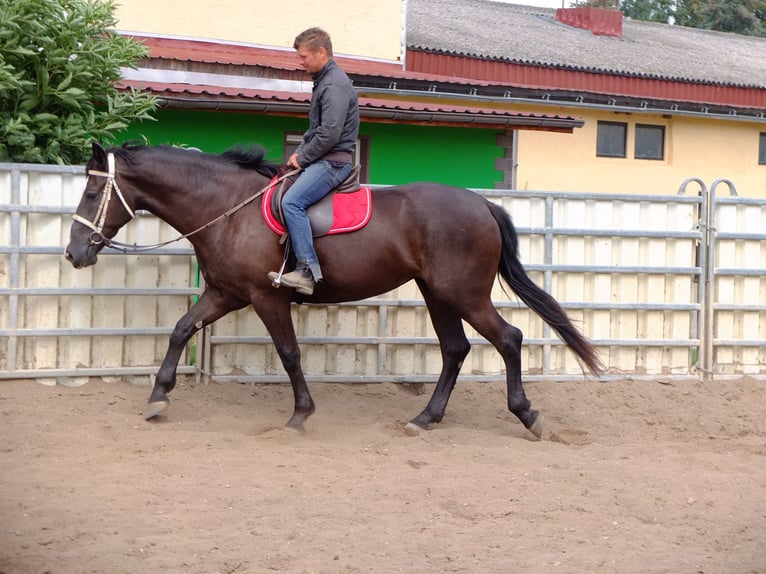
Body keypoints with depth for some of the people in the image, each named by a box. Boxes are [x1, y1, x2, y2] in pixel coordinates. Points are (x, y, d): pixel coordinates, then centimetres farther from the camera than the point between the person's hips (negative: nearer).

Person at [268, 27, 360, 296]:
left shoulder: (335, 85, -15)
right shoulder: (324, 82, 18)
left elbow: (329, 133, -23)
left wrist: (302, 157, -12)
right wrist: (299, 154, 9)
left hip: (333, 161, -11)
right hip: (321, 160, 11)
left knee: (292, 202, -27)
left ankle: (307, 271, -32)